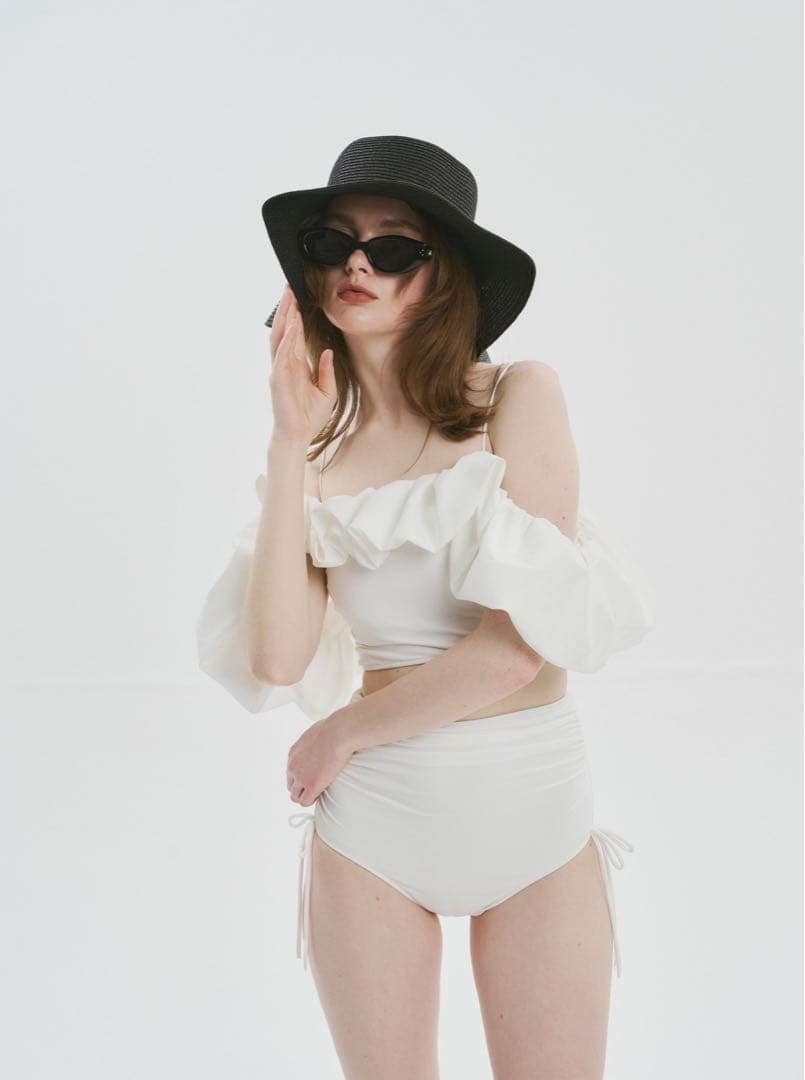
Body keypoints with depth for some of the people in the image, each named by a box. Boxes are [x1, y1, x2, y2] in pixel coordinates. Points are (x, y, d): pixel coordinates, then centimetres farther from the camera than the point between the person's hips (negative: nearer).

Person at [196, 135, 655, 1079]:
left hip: (530, 802, -2)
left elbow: (527, 640, -16)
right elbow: (277, 659, -12)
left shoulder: (519, 396, -8)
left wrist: (342, 732, -6)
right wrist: (289, 448, -13)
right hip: (370, 819, 3)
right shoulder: (318, 444, 2)